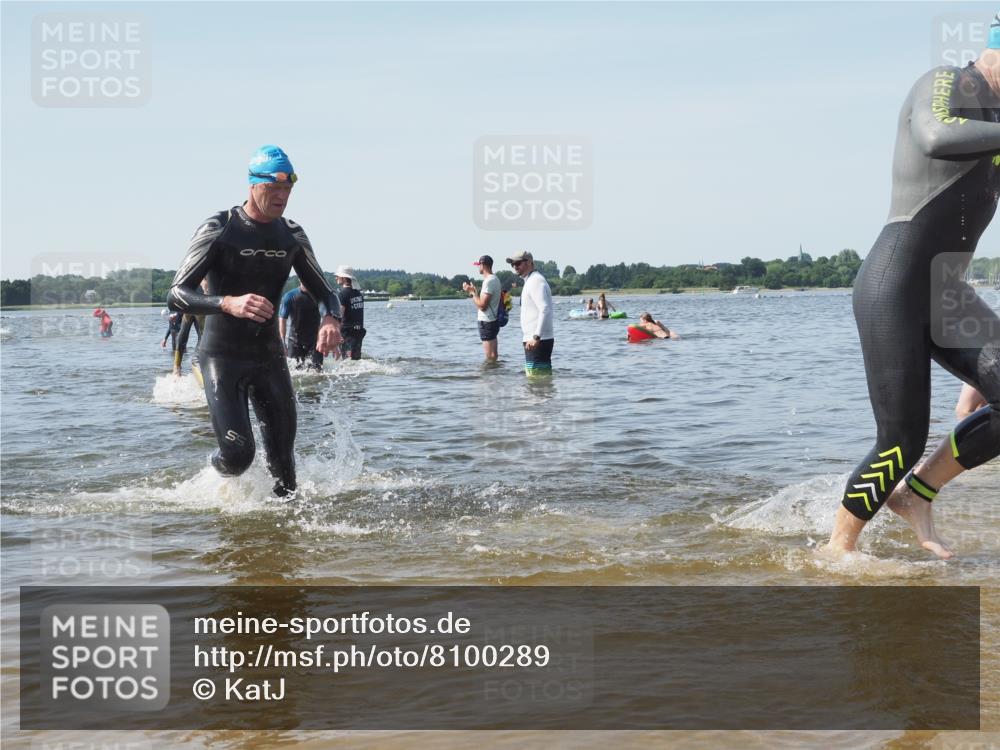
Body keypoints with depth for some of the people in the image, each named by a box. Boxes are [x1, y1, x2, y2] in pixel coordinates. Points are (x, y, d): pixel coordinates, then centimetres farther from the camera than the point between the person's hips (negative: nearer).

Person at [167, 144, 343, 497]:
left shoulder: (292, 236, 3)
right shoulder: (218, 230, -13)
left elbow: (324, 292, 8)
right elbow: (176, 295, -18)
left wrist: (331, 320, -18)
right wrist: (228, 303, -38)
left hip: (269, 355, 5)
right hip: (222, 357, -5)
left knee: (283, 458, 4)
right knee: (238, 453, -12)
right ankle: (217, 477, 22)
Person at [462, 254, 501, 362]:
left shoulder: (489, 281, -19)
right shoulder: (494, 278, 13)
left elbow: (482, 305, -23)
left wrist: (472, 291, -11)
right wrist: (474, 291, 13)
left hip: (487, 322, -10)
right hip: (492, 320, 10)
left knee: (490, 356, -8)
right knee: (493, 355, 16)